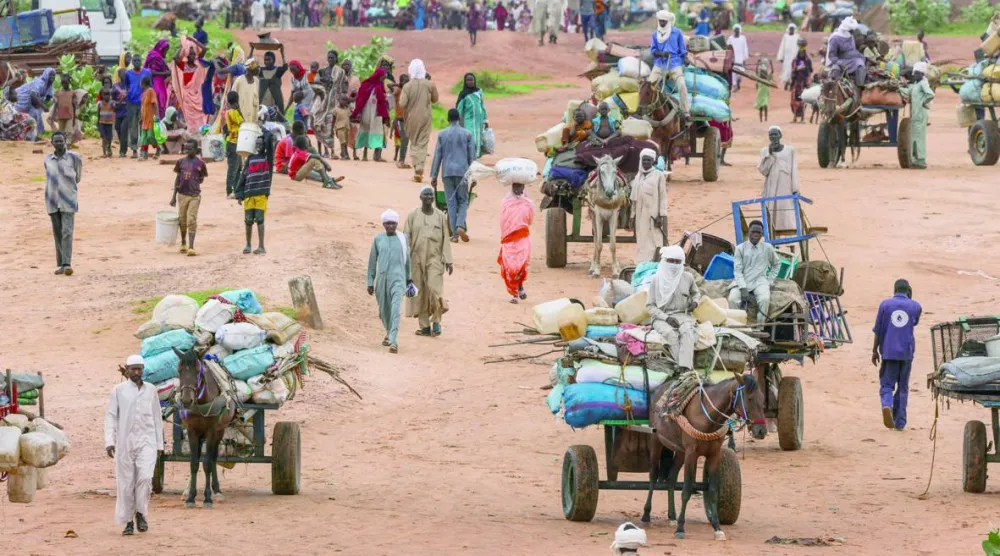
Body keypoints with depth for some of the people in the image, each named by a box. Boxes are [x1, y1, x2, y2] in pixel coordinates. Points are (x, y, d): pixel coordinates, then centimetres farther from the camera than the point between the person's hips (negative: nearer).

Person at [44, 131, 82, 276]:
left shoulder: (73, 158, -2)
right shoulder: (47, 160, 6)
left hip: (68, 202, -3)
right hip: (52, 202, 3)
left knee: (67, 232, -11)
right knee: (57, 233, 5)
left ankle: (67, 263, -16)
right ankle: (60, 264, 9)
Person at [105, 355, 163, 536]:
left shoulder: (151, 390, 8)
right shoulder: (119, 391, 2)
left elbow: (157, 417, 13)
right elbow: (110, 416, 0)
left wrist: (159, 443, 11)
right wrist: (109, 441, -10)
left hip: (146, 441, 1)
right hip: (125, 442, -1)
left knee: (145, 477, -17)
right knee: (126, 483, 1)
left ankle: (141, 513, 0)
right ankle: (128, 522, 11)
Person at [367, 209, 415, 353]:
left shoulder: (403, 238, 3)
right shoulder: (378, 239, 4)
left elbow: (407, 259, 13)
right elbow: (372, 261, 9)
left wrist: (409, 279, 19)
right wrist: (370, 282, 6)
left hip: (397, 278, -2)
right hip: (381, 278, 2)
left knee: (396, 309, -18)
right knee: (383, 311, 13)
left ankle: (394, 341, -24)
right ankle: (389, 333, 41)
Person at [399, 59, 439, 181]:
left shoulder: (407, 86, -11)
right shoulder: (429, 84, -8)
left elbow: (402, 103, -16)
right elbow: (435, 99, 6)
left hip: (411, 118, 0)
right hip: (425, 118, 0)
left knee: (414, 143, 14)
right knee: (422, 144, 3)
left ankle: (416, 166, 6)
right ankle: (419, 169, -10)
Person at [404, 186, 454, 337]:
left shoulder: (440, 216, 6)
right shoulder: (413, 216, 5)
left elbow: (445, 239, 6)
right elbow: (406, 238, 4)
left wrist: (448, 261, 1)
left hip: (434, 258, -1)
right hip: (416, 258, 1)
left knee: (434, 288, -16)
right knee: (419, 292, 1)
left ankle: (436, 320, -2)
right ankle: (425, 326, 7)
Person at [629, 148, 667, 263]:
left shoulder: (659, 175, -3)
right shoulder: (638, 176, 12)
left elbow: (663, 197, -6)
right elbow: (634, 198, 15)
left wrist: (661, 215, -13)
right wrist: (633, 216, 12)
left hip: (653, 214, -5)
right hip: (640, 214, 5)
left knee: (654, 242, -7)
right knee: (642, 243, 8)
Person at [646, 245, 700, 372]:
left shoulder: (687, 278, 8)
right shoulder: (657, 280, 3)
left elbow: (696, 293, 29)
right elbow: (650, 306, 2)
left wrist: (695, 302, 4)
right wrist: (666, 318, -12)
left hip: (683, 315, 1)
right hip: (662, 317, -1)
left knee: (687, 331, -34)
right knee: (670, 333, -35)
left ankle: (685, 369, -47)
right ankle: (686, 367, -40)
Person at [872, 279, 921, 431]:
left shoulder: (885, 304, 1)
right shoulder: (915, 307, 3)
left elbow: (878, 330, 1)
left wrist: (874, 350, 9)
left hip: (888, 352, -1)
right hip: (906, 352, 1)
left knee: (886, 384, 3)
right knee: (903, 387, 11)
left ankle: (887, 405, -29)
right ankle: (900, 422, 9)